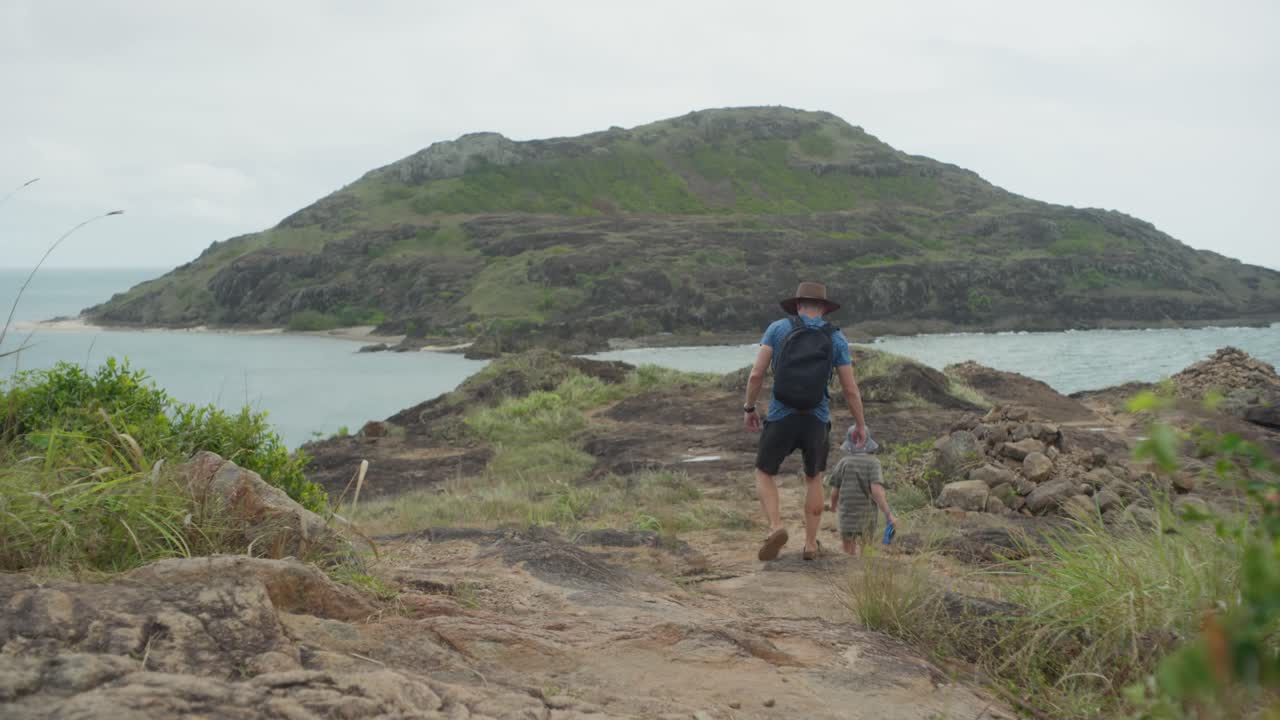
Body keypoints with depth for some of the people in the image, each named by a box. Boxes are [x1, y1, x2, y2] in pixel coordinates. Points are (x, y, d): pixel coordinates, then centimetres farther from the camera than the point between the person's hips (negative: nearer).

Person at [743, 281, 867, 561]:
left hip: (780, 419, -1)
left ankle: (776, 528, -6)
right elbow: (851, 390, 1)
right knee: (814, 479, 24)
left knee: (764, 474, 18)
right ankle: (810, 544, 19)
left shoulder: (778, 328, 0)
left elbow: (756, 374, -5)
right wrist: (861, 426, 15)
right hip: (817, 422, 1)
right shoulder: (836, 338, 1)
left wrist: (749, 408, 10)